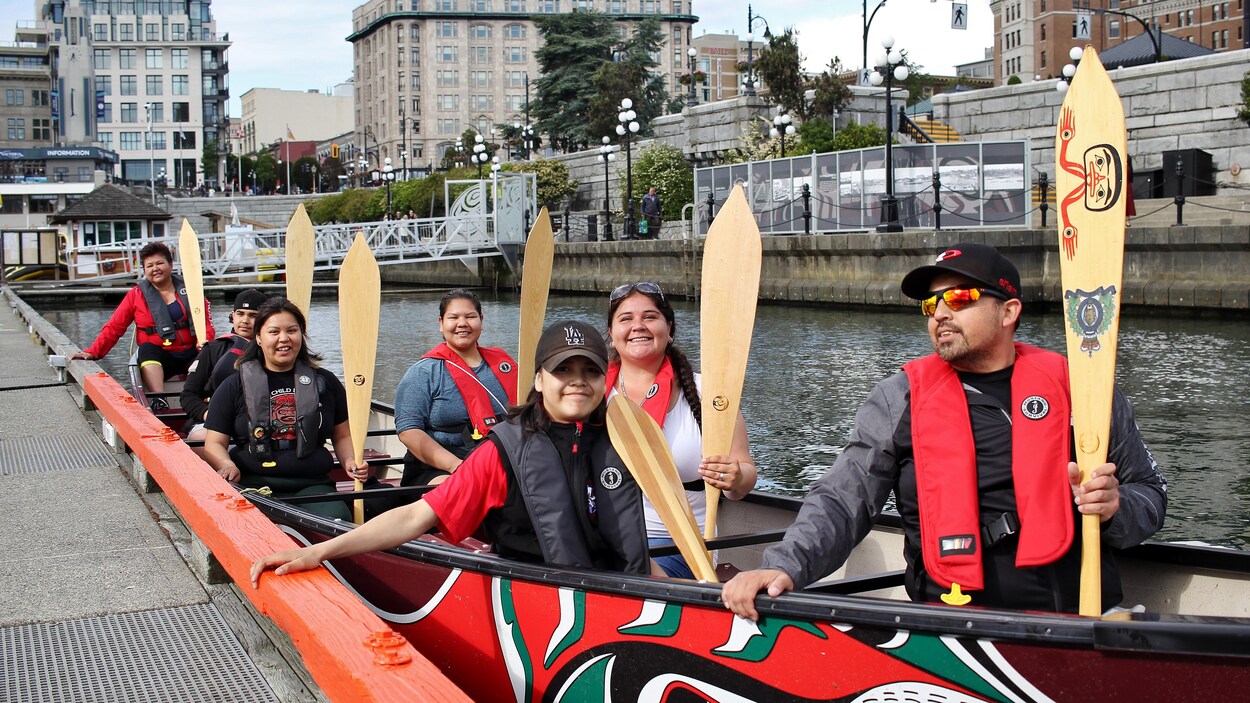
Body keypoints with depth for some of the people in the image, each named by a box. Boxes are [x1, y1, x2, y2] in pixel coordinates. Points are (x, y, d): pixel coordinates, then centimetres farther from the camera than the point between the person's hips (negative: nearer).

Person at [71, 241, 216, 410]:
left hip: (191, 352, 1)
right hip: (159, 356, -1)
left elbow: (206, 322, 8)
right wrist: (93, 352, -5)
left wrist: (205, 341, -14)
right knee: (147, 348, -34)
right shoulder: (136, 295, 8)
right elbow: (114, 327, 7)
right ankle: (158, 401, -50)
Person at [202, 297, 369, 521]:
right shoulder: (234, 387, 12)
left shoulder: (325, 383, 17)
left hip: (312, 485, 1)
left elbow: (342, 436, 25)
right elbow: (214, 443, 10)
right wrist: (227, 466, -12)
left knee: (336, 519, -32)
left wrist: (350, 461, 3)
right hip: (251, 485, -1)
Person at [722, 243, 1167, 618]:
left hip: (1079, 615, 0)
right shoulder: (901, 398, 8)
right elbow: (841, 500, 1)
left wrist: (1113, 507, -7)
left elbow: (1150, 490, 17)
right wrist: (784, 566, -16)